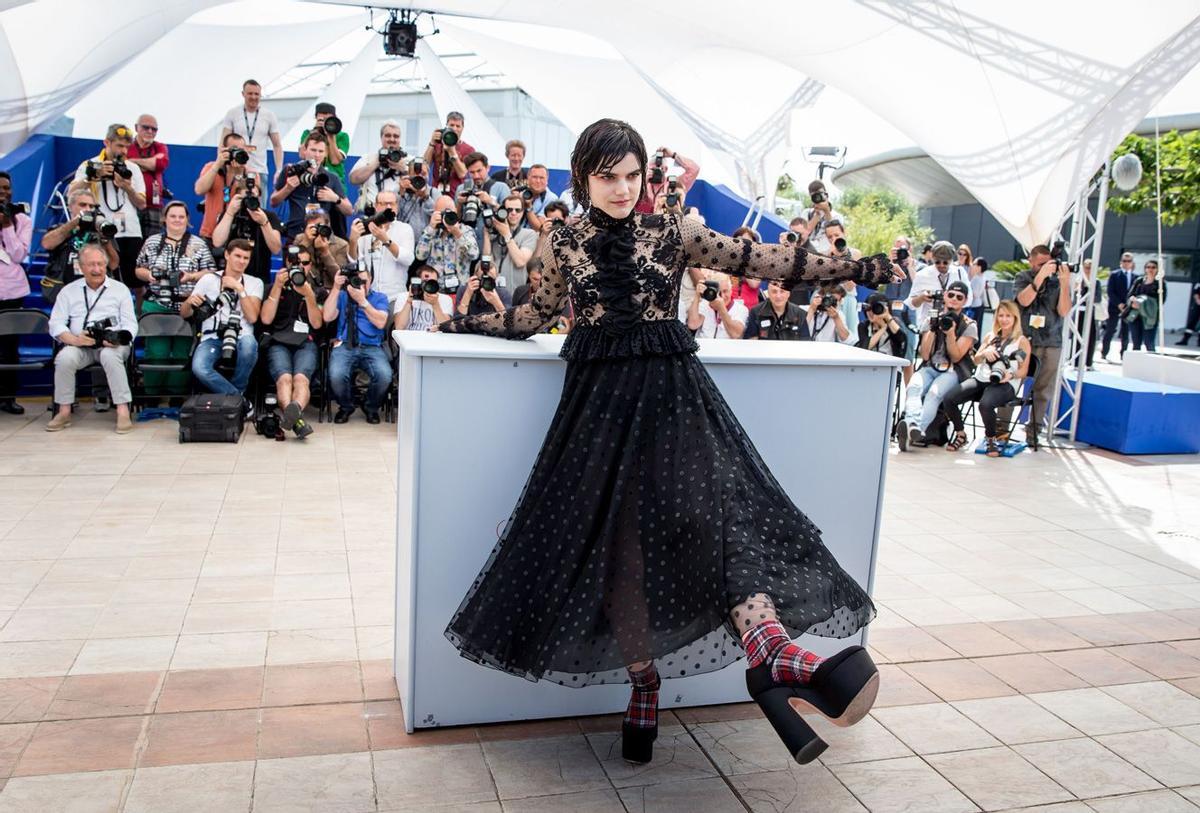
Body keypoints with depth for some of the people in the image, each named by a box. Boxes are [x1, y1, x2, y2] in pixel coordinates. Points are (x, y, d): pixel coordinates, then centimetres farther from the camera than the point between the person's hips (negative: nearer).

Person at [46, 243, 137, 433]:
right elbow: (56, 324, 7)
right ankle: (64, 412, -17)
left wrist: (117, 339, -19)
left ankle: (123, 411, -35)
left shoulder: (120, 289, 11)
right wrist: (74, 339, -14)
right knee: (64, 357, -30)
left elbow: (130, 324, 4)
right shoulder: (69, 291, 15)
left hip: (112, 345, -2)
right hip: (80, 346, 2)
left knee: (109, 355, -36)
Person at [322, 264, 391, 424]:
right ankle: (345, 407, 2)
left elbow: (380, 323, -3)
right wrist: (336, 289, -2)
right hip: (344, 345, 0)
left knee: (384, 375, -31)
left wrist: (362, 300, -10)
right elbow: (327, 317, 1)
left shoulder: (379, 298, 15)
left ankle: (371, 407, 2)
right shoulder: (342, 296, 18)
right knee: (336, 375, -32)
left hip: (372, 347, 0)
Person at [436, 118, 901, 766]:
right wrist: (466, 324, 26)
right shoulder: (564, 243, 11)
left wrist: (855, 269, -1)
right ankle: (644, 687, 5)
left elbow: (757, 260, 3)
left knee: (708, 502, -24)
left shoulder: (671, 233, 7)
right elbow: (537, 314, 25)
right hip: (600, 395, 1)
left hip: (670, 388, -1)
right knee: (614, 538, -6)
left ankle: (773, 652, -39)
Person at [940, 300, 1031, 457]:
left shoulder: (1022, 341, 8)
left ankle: (992, 439, -9)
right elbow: (976, 360, 14)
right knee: (948, 399, -21)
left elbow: (1023, 371, 2)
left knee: (985, 404, -39)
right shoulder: (990, 337, 21)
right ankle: (961, 434, 2)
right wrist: (985, 353, -9)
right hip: (980, 379, 4)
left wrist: (1010, 375, -20)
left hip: (1004, 384, -4)